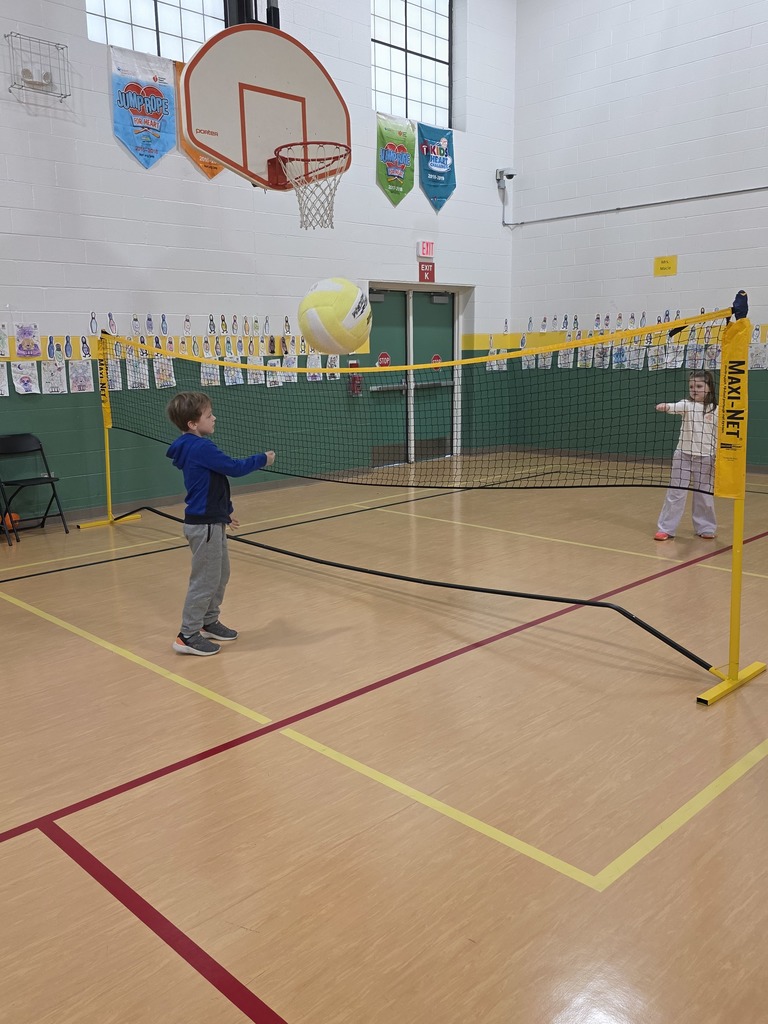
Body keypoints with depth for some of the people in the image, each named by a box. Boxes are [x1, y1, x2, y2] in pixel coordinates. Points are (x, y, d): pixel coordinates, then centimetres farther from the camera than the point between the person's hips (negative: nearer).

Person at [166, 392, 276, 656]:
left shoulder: (195, 447, 11)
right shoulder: (201, 448, -20)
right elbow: (234, 467, -20)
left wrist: (225, 512, 26)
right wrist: (262, 459, -4)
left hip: (211, 521, 10)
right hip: (204, 525, -10)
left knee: (220, 574, 19)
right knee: (205, 580, -3)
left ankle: (209, 623, 31)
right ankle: (188, 636, 5)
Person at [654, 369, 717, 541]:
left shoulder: (716, 410, 1)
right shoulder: (687, 404, -3)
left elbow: (719, 436, 5)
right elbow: (677, 407, -26)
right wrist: (666, 406, -49)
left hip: (705, 458, 1)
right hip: (683, 455, 0)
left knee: (704, 495, 10)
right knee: (675, 493, 2)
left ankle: (705, 528, 27)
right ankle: (666, 528, 8)